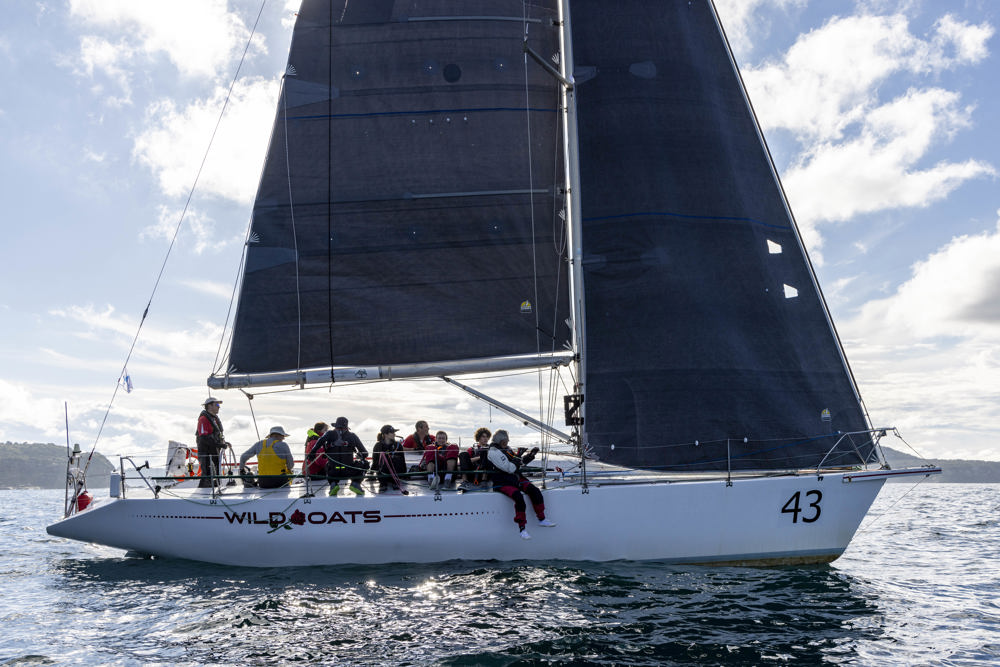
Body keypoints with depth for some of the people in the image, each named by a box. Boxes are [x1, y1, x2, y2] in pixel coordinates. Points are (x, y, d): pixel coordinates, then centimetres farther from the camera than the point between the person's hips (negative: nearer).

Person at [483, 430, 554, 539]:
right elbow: (510, 468, -19)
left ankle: (541, 519, 5)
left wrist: (531, 454, 8)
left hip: (515, 479, 9)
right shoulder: (494, 452, -12)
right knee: (519, 497, -30)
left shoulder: (507, 449, 16)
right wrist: (518, 457, -11)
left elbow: (521, 462, 23)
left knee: (534, 490, -7)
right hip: (502, 483, -9)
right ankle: (521, 528, -22)